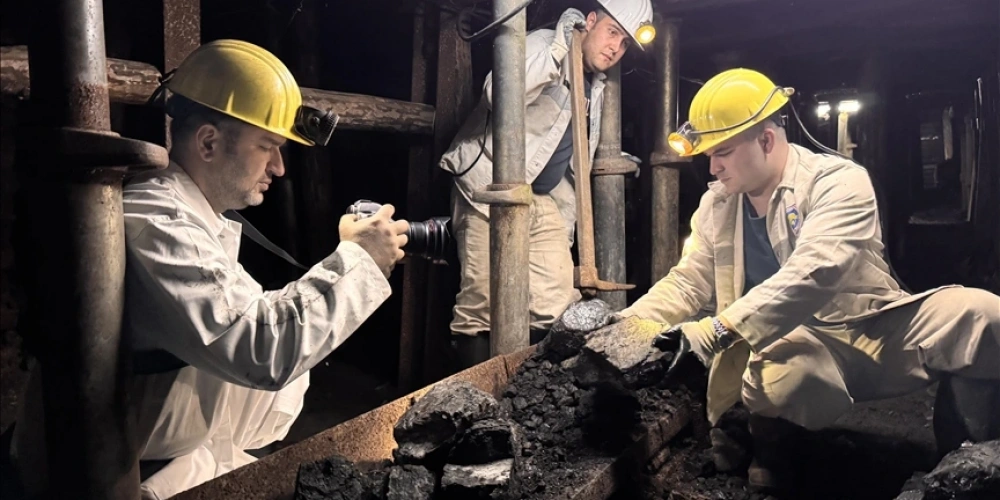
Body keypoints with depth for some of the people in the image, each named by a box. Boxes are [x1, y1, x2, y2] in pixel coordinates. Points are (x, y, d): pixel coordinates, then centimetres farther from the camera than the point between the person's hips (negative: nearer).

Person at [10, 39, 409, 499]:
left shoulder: (194, 215, 5)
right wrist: (357, 260, -21)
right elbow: (265, 352, -32)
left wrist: (348, 260, -6)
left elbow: (255, 322, 3)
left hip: (186, 447, 9)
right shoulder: (154, 223, -26)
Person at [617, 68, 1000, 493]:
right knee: (782, 372, -36)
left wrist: (717, 329, -41)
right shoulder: (716, 205, 4)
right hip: (798, 347, 1)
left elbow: (810, 275, -30)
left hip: (881, 329, 0)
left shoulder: (839, 182, -14)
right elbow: (686, 282, 7)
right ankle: (769, 455, -2)